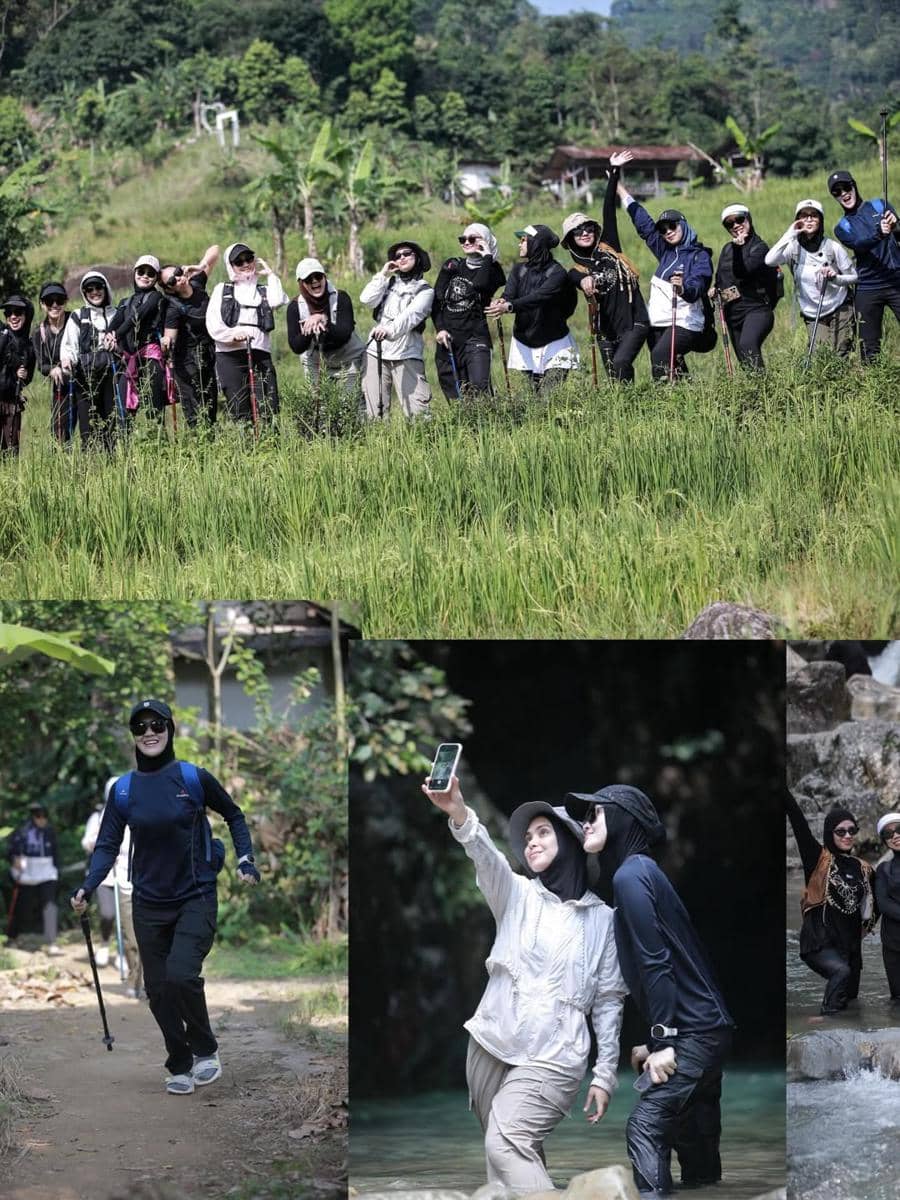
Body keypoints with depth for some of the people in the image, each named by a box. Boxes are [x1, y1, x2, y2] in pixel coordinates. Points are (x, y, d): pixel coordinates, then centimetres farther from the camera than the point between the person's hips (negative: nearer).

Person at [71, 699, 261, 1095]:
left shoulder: (193, 778, -6)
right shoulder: (123, 790, 1)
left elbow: (234, 816, 9)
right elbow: (108, 845, 2)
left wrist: (245, 859, -3)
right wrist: (87, 887, -14)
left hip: (195, 898, -4)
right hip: (149, 904, 4)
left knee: (181, 974, -21)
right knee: (158, 989, 4)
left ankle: (205, 1049, 2)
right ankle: (180, 1067, 21)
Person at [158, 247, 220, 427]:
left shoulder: (197, 284, 0)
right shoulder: (173, 308, -17)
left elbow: (214, 250, 9)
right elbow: (169, 338, -23)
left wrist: (200, 267, -7)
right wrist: (165, 345, -45)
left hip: (209, 358, 7)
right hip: (188, 363, -7)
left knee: (211, 409, 10)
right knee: (195, 414, -10)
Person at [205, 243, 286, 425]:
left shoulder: (263, 290, 21)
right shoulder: (222, 290, 18)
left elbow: (277, 301, -4)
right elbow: (212, 324, 4)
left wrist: (270, 274, 9)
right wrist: (232, 333, -14)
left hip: (260, 354, 1)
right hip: (230, 355, -1)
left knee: (269, 411, -10)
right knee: (240, 414, -6)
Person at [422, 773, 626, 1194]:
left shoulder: (601, 917, 5)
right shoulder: (517, 895, 7)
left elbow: (609, 1000, 5)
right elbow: (487, 858, -14)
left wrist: (605, 1074, -1)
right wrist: (459, 814, -34)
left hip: (551, 1059, -3)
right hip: (491, 1046, 4)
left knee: (506, 1146, -22)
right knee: (521, 1158, 7)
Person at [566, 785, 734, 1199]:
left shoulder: (630, 875, -10)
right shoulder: (642, 871, 18)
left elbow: (654, 961, -18)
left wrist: (663, 1039, -18)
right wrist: (658, 1040, 20)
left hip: (695, 1032, -10)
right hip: (704, 1027, 10)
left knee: (645, 1125, -14)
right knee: (692, 1136, 11)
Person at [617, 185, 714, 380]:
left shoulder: (700, 256, -3)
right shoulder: (665, 251, 16)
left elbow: (697, 289, -18)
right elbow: (643, 222, 23)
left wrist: (682, 289, -42)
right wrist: (619, 188, 28)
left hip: (685, 322, -7)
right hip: (658, 322, 7)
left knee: (660, 356, -27)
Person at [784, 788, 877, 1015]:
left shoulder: (862, 869, 13)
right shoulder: (819, 859, -1)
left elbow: (871, 907, 29)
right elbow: (798, 820, -11)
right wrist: (784, 791, -18)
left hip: (850, 945, 6)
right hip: (819, 942, -6)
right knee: (841, 971, -32)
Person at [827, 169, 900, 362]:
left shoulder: (880, 206, 9)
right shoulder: (842, 228, 10)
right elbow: (859, 245, -12)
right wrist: (879, 234, -33)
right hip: (868, 289, 2)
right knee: (869, 349, 1)